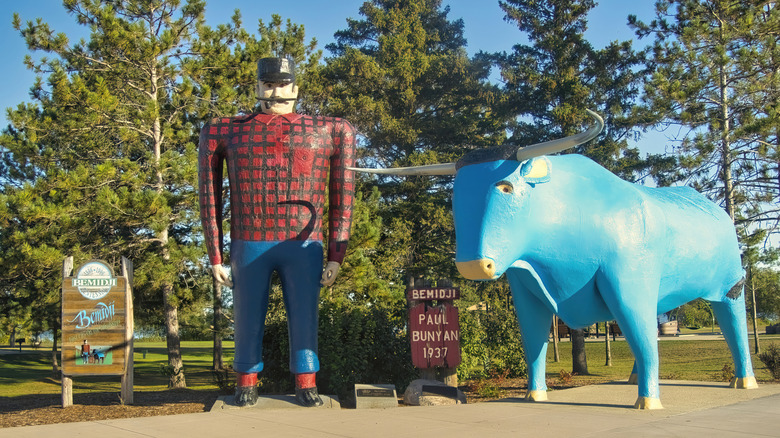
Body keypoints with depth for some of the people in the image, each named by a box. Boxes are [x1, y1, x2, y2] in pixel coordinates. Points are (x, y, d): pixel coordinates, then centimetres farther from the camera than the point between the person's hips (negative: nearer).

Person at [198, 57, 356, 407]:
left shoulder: (327, 131, 10)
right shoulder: (227, 131, 12)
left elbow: (342, 197, 8)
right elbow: (209, 196, 11)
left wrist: (336, 255, 2)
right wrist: (215, 256, 6)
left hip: (303, 247, 0)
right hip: (249, 245, 1)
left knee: (304, 315, 1)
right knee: (248, 317, 7)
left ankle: (306, 384, 14)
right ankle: (247, 382, 23)